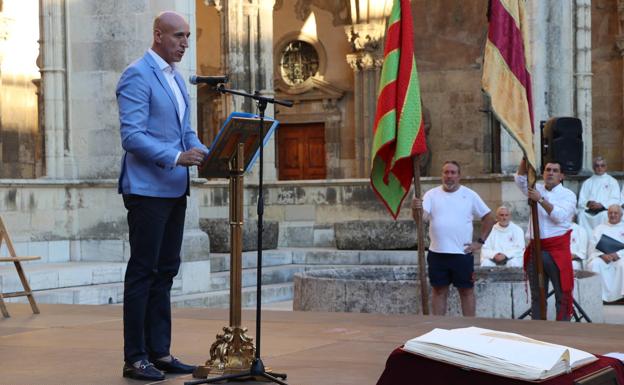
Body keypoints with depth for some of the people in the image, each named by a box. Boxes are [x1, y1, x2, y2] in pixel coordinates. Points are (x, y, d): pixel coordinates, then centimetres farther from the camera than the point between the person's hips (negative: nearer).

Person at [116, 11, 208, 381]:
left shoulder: (177, 78, 17)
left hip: (175, 190, 9)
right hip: (147, 188, -9)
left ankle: (160, 352, 17)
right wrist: (176, 157, -28)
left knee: (165, 271, 11)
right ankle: (135, 358, 3)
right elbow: (132, 136, -19)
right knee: (143, 272, -3)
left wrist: (208, 155, 1)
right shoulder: (137, 76, -10)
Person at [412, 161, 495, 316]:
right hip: (437, 253, 1)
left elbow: (488, 217, 6)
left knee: (467, 290, 7)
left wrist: (480, 241, 0)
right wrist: (415, 209, -34)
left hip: (462, 253, -1)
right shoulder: (432, 194, 1)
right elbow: (421, 217, -12)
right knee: (438, 291, 9)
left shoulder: (470, 195, 1)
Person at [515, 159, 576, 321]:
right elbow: (520, 178, 0)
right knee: (537, 295, 10)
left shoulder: (568, 195, 0)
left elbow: (560, 216, -14)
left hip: (557, 249, -4)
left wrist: (541, 200, -19)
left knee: (563, 294, -4)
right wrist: (526, 159, -13)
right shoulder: (537, 189, 13)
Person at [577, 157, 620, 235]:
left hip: (605, 210, -1)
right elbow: (581, 200, 10)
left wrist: (601, 205, -16)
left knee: (604, 215, -37)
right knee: (581, 214, -32)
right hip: (588, 211, 1)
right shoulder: (587, 182, 22)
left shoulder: (612, 181, 15)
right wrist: (588, 203, -14)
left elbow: (615, 200, 1)